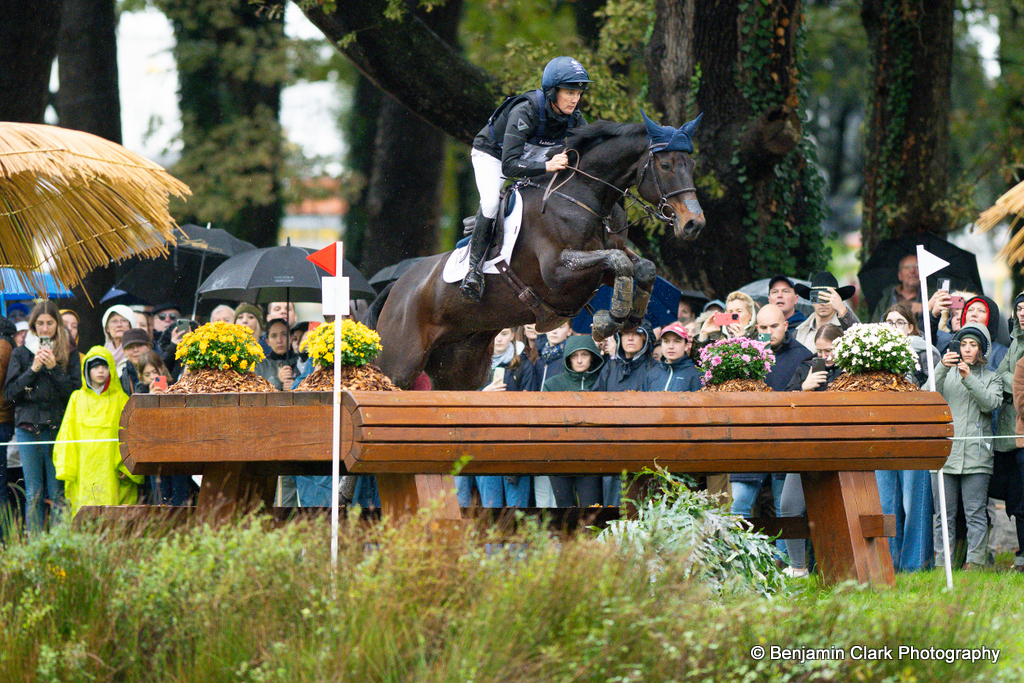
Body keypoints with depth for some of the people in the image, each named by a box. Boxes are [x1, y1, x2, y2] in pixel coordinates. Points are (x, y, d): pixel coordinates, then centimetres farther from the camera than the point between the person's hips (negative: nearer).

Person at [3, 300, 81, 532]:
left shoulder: (69, 353, 6)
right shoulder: (21, 354, 9)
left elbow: (75, 391, -1)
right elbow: (10, 392, 3)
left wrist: (53, 367, -11)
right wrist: (33, 369, -8)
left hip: (59, 426, -1)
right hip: (28, 428, 1)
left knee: (58, 493, -4)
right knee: (33, 494, 2)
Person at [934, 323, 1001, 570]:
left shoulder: (991, 378, 14)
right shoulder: (947, 374, 16)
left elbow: (991, 403, -5)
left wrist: (969, 379, -16)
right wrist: (942, 368, -17)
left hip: (976, 455, -1)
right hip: (944, 453, 1)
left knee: (975, 512, -7)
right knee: (944, 514, 0)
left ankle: (975, 560, -7)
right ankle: (941, 564, 2)